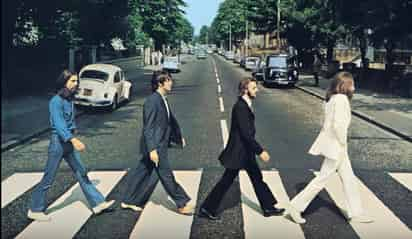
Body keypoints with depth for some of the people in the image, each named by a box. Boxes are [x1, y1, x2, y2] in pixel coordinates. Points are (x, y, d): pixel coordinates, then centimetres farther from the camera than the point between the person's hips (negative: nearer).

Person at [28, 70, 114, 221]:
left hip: (70, 142, 8)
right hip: (59, 142, -8)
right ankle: (35, 210, 17)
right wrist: (73, 139, -42)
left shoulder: (69, 99, 8)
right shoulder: (56, 101, -18)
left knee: (81, 173, 9)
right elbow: (58, 123, -30)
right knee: (48, 178, 2)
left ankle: (97, 203, 14)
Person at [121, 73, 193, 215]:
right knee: (166, 175, 2)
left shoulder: (162, 100, 11)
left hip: (159, 145, 9)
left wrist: (179, 137, 30)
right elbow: (148, 127, -20)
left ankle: (129, 201, 28)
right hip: (155, 146, -9)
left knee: (143, 173, 16)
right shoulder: (152, 101, -18)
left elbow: (171, 121, 24)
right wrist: (152, 149, -23)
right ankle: (182, 204, 12)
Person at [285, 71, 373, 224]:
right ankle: (295, 207, 9)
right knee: (322, 179, 0)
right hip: (335, 146, -10)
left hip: (335, 145, 10)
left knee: (349, 179, 16)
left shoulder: (333, 98, 8)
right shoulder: (341, 98, -19)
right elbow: (338, 124, -27)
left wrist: (342, 144, 13)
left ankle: (355, 214, 26)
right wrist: (343, 143, -14)